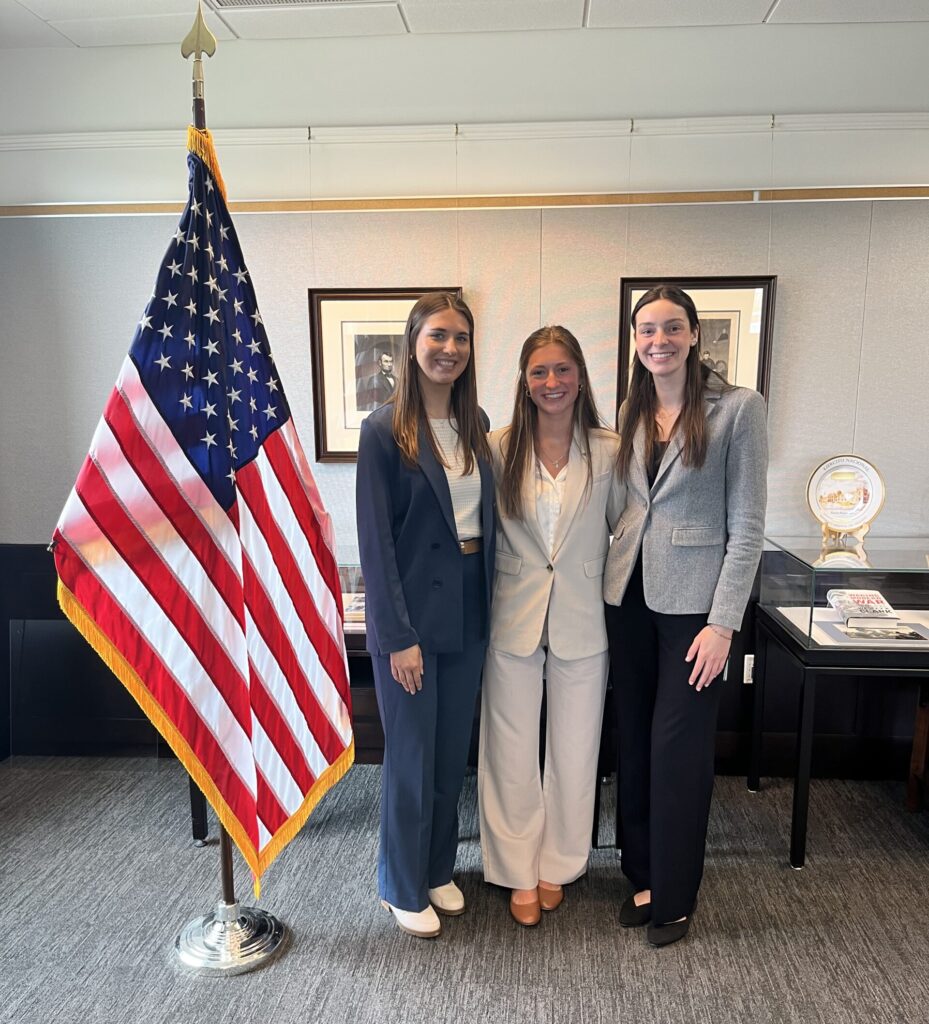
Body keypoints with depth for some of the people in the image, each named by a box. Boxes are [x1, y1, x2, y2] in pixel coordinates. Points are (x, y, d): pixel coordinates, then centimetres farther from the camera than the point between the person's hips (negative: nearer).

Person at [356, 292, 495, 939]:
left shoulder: (476, 423, 7)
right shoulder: (386, 429, -11)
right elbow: (376, 539, -14)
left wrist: (490, 601, 7)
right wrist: (398, 635, -15)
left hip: (469, 607, 6)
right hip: (411, 611, -5)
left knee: (453, 749, 18)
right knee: (411, 754, 9)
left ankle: (439, 869, 39)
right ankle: (403, 888, 31)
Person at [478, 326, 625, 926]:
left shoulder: (609, 451, -3)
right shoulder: (500, 448, -2)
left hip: (582, 622, 0)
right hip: (514, 620, 0)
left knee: (574, 751, 13)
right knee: (512, 752, 10)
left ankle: (558, 867, 36)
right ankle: (520, 874, 30)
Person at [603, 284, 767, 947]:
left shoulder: (739, 408, -7)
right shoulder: (632, 412, 9)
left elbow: (747, 524, -9)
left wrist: (723, 623, -13)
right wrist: (607, 577, 3)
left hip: (693, 601, -5)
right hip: (630, 594, 5)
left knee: (679, 749, 4)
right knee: (634, 743, 13)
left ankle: (674, 896, 24)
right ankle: (643, 875, 32)